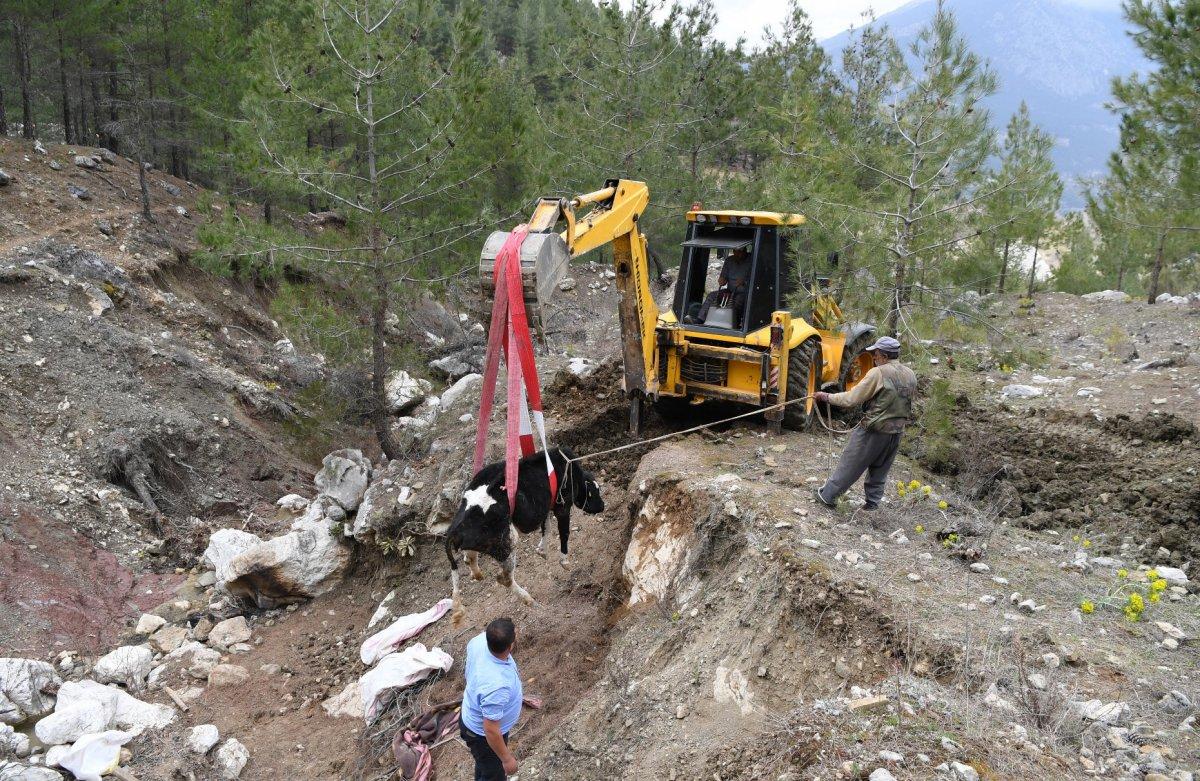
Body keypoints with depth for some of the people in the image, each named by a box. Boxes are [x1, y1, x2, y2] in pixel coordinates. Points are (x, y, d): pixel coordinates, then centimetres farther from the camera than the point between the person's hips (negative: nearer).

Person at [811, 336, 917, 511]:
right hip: (897, 432, 6)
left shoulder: (878, 373, -19)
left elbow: (851, 398, -17)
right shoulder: (910, 375, 2)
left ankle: (827, 496, 15)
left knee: (849, 465, 6)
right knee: (880, 470, 19)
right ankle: (873, 501, 27)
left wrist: (826, 397, -7)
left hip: (873, 430, -6)